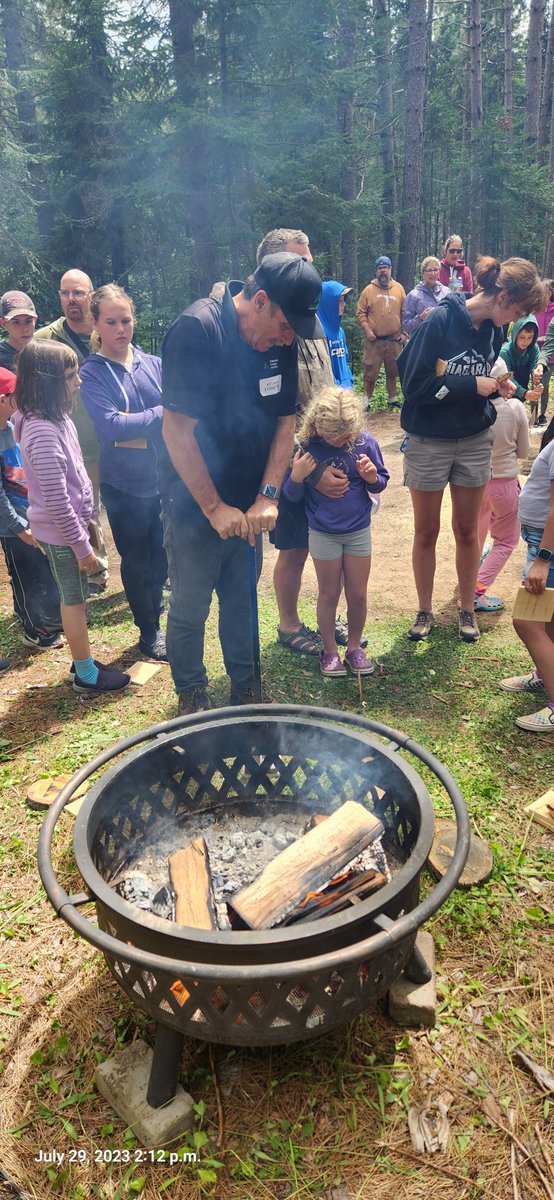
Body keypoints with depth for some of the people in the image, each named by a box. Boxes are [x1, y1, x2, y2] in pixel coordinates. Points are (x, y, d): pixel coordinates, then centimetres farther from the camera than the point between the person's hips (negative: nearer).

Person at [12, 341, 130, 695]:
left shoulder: (57, 418, 4)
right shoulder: (42, 431, -26)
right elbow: (56, 500, -25)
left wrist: (87, 519, 18)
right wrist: (82, 545, -20)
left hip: (71, 523, 9)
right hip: (61, 533, -9)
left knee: (73, 597, 19)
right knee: (74, 600, 5)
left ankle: (83, 660, 34)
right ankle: (86, 675, 20)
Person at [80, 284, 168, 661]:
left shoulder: (155, 364, 4)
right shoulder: (91, 373, -6)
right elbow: (111, 426, -19)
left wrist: (133, 425, -20)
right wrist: (161, 413, -16)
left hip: (165, 477, 3)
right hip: (124, 484, -2)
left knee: (162, 553, 13)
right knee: (136, 558, 11)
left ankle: (154, 607, 38)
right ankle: (149, 630, 29)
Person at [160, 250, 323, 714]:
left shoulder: (279, 340, 0)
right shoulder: (197, 331, -21)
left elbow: (285, 422, 3)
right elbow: (178, 430, -23)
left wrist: (266, 497, -8)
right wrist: (214, 508, -19)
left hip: (248, 505, 6)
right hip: (195, 505, -5)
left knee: (241, 600, 16)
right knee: (190, 607, 7)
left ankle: (245, 686, 33)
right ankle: (191, 694, 28)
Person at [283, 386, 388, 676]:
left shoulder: (365, 442, -10)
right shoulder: (307, 446, -14)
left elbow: (380, 484, 3)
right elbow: (292, 495, -7)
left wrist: (372, 477, -19)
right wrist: (297, 476, -27)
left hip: (359, 531, 2)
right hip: (323, 534, -2)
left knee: (358, 595, 10)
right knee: (329, 594, 10)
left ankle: (354, 647, 29)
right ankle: (329, 650, 27)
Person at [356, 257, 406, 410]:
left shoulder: (399, 288, 6)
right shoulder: (369, 290, 0)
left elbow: (404, 312, 9)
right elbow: (360, 312, 1)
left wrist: (404, 332, 3)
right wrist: (367, 329, -11)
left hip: (394, 339, 2)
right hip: (374, 340, -2)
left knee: (392, 372, 11)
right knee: (370, 373, 0)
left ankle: (393, 399, 23)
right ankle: (367, 401, 10)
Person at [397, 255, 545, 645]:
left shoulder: (493, 329, 1)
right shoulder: (441, 321, -17)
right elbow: (415, 385, -20)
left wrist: (496, 387, -8)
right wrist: (472, 385, -21)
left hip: (475, 442, 5)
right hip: (429, 442, -4)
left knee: (467, 530, 13)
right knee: (426, 532, 8)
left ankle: (467, 609, 28)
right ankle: (425, 611, 24)